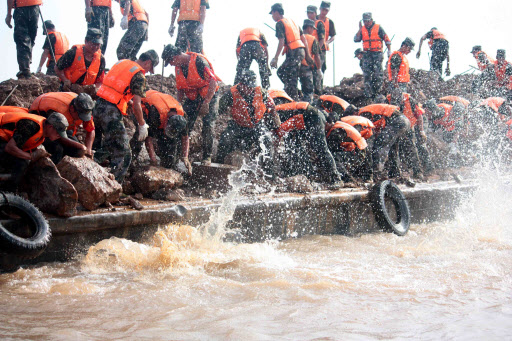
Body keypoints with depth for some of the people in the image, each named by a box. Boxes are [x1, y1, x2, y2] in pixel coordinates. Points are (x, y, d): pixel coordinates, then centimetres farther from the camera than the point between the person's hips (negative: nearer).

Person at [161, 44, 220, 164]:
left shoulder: (198, 61, -22)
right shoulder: (178, 66, 2)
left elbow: (213, 83, -24)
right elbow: (180, 89, 14)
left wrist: (205, 103, -27)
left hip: (209, 96, -6)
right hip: (192, 98, 6)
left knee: (208, 127, -11)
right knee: (184, 125, -5)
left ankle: (207, 157, -4)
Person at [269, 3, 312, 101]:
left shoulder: (280, 23, -5)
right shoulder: (292, 21, 21)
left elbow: (281, 41, -15)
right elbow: (303, 39, 20)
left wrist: (275, 58, -16)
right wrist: (307, 55, 22)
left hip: (293, 52, -9)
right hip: (301, 50, 9)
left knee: (291, 78, -4)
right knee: (281, 72, 17)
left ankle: (294, 100, -6)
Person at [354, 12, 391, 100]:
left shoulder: (378, 28, 0)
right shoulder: (362, 29, 10)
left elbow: (387, 39, 4)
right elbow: (356, 39, 1)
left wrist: (389, 51, -1)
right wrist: (360, 30, -7)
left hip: (377, 54, -3)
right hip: (367, 54, 3)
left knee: (377, 74, -7)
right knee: (367, 74, 0)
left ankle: (377, 91, 0)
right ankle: (368, 94, 3)